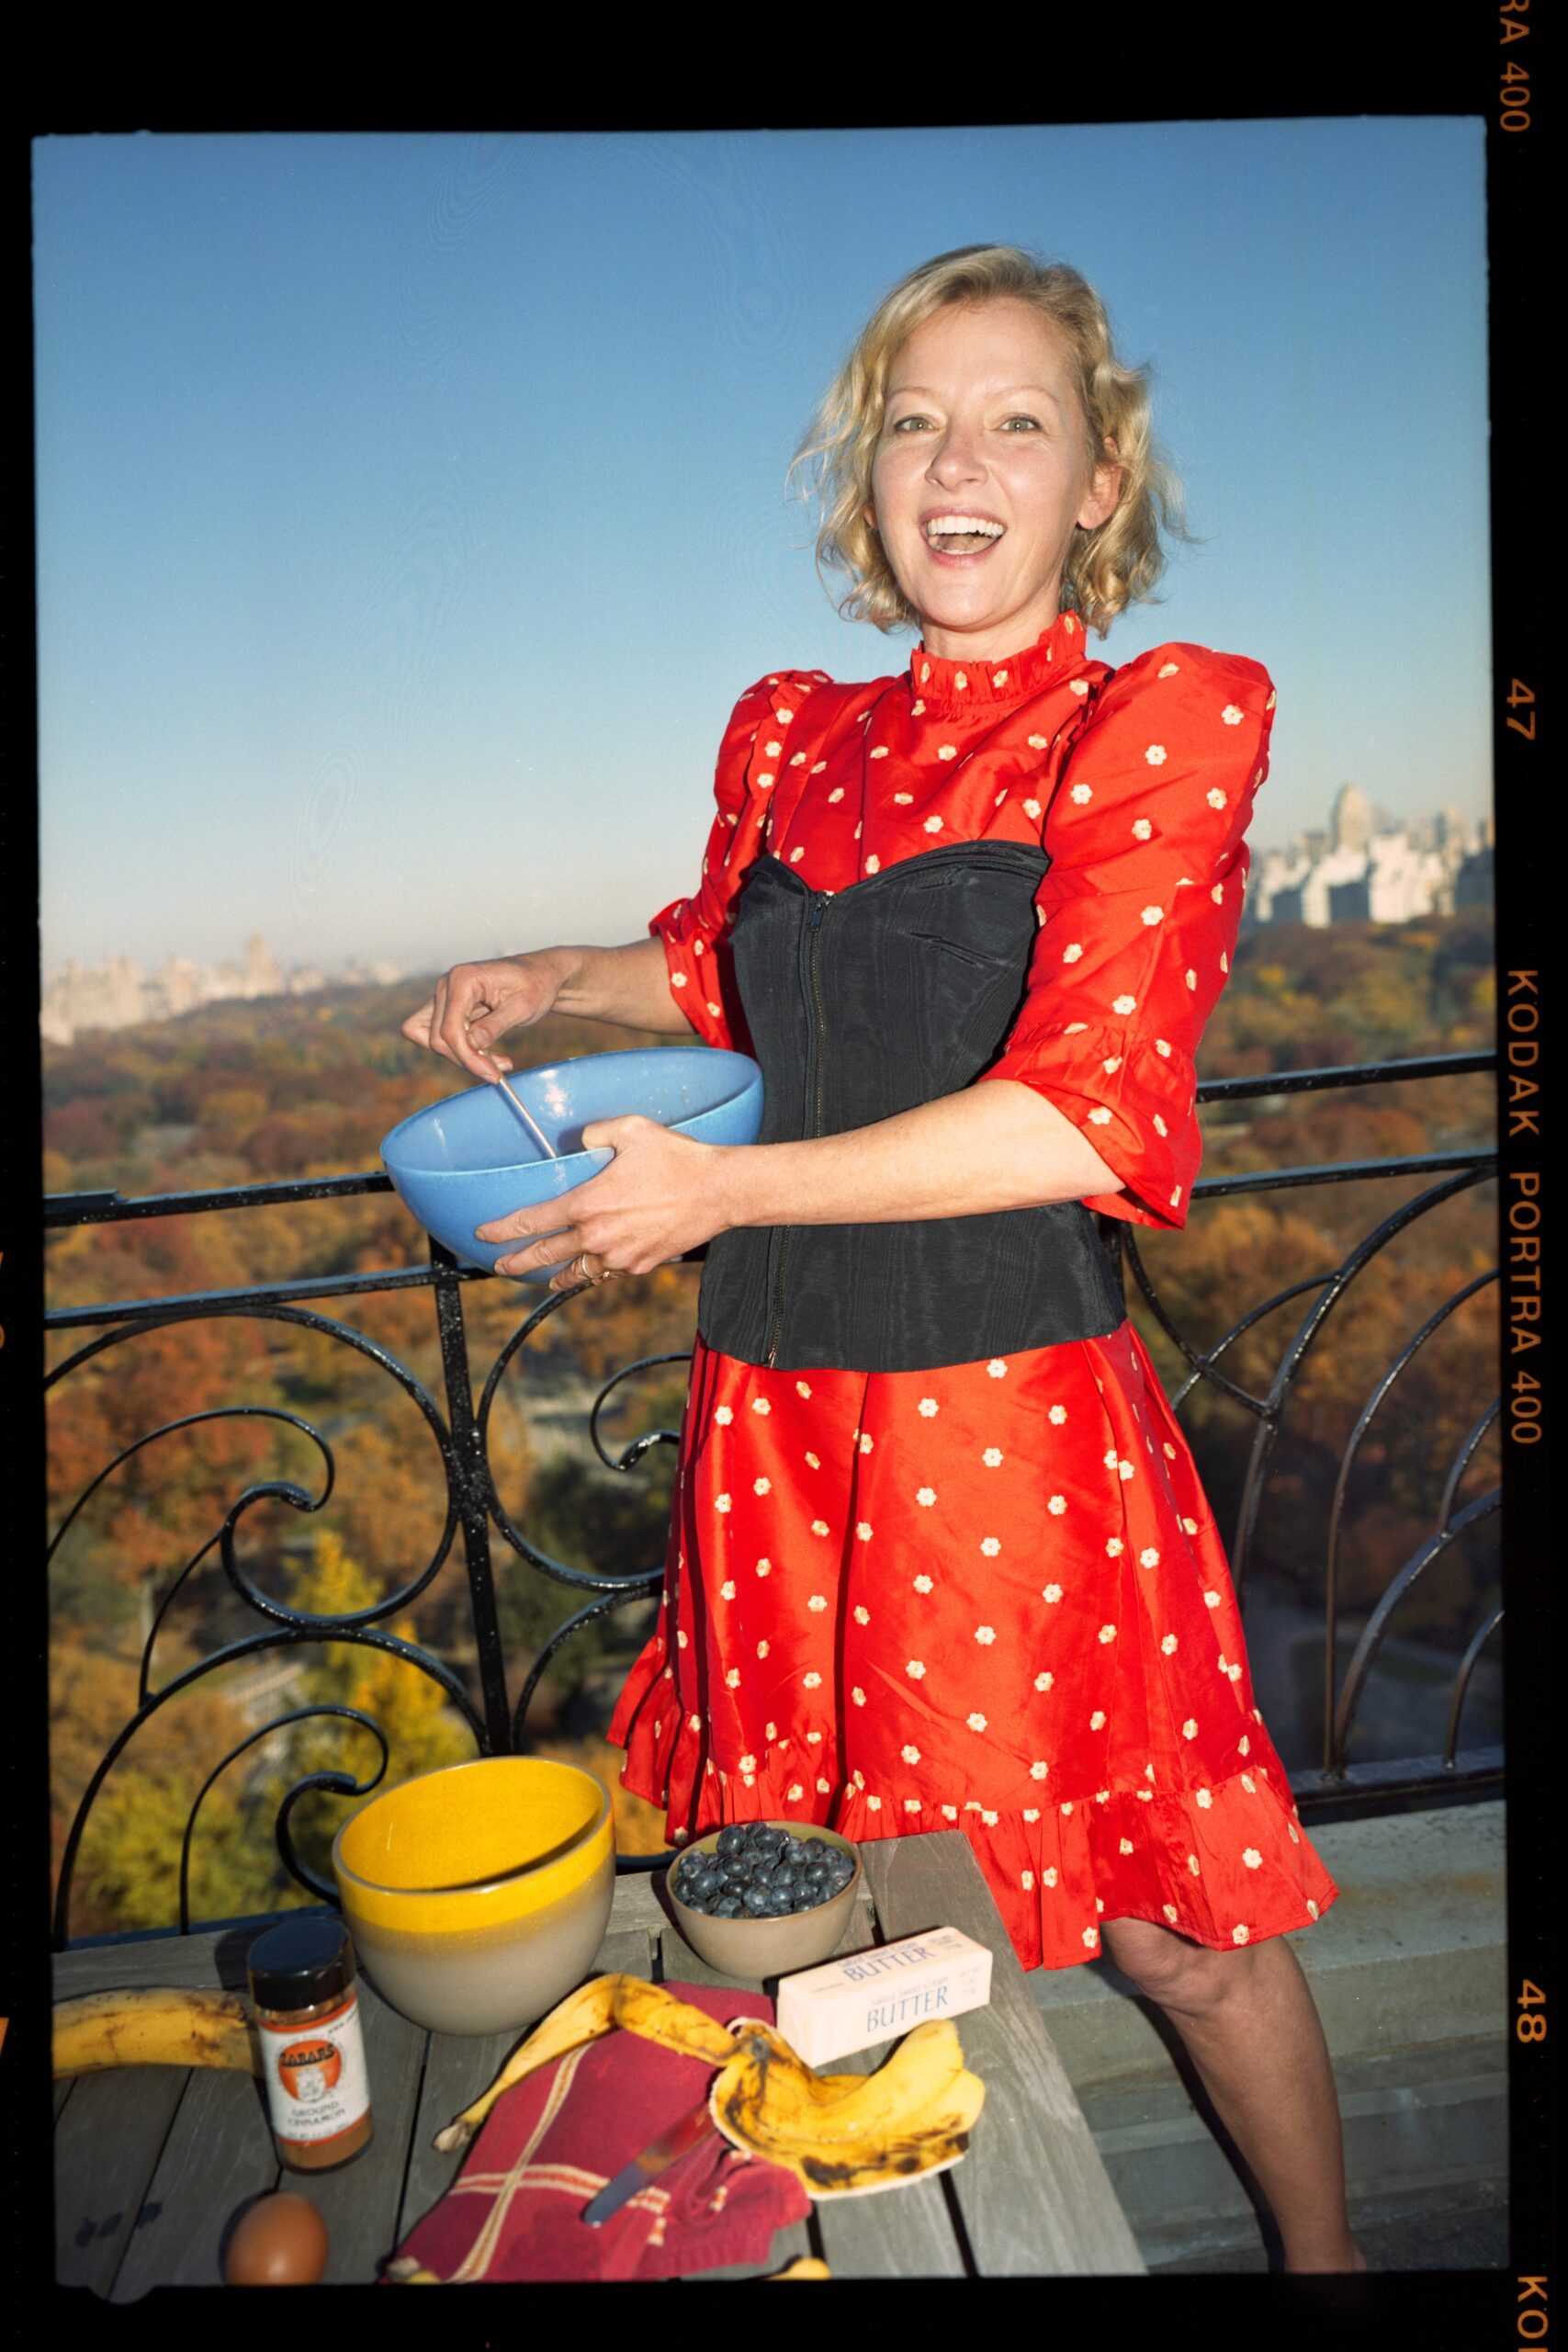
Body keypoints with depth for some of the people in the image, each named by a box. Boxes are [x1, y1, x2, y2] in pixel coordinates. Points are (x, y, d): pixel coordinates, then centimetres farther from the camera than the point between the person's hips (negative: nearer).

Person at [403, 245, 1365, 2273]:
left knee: (1169, 1924, 12)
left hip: (1009, 1406, -4)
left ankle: (1321, 2252, 41)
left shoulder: (1164, 720, -5)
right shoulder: (788, 735, 10)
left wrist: (723, 1189, -13)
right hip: (775, 1403, 5)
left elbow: (1085, 1114, -15)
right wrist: (550, 982, 12)